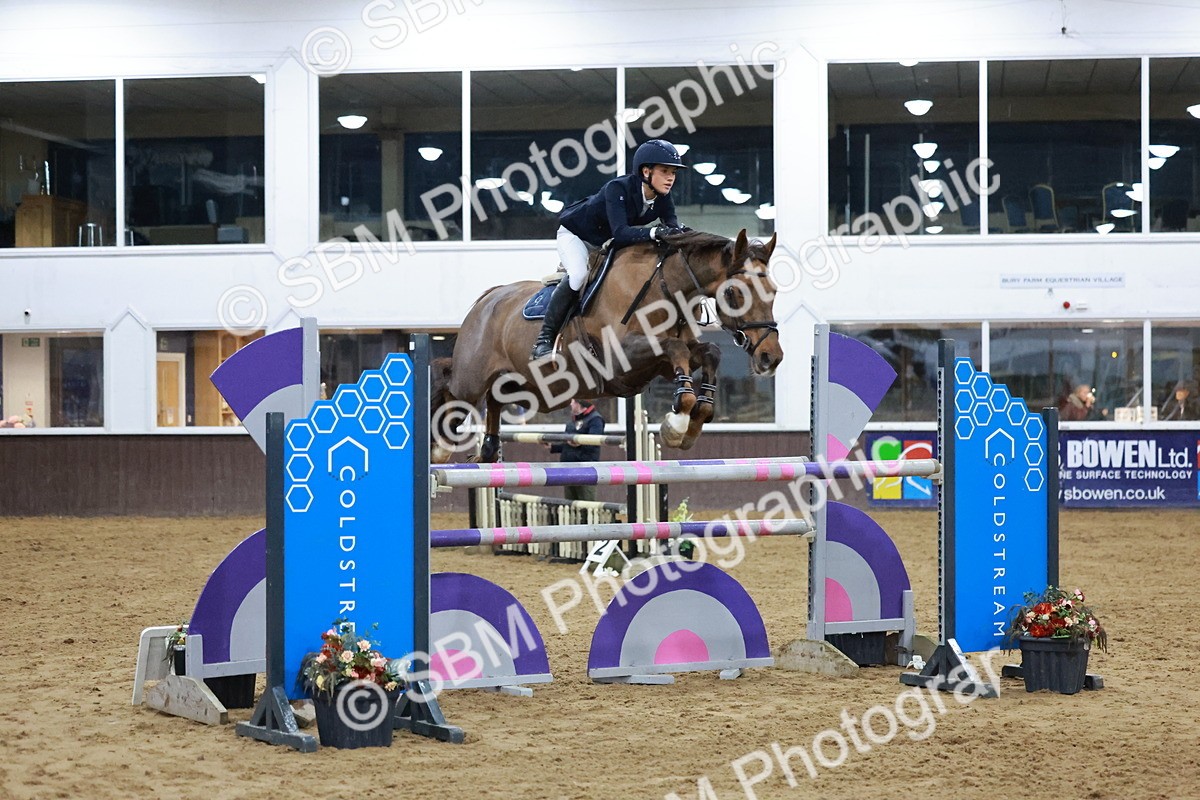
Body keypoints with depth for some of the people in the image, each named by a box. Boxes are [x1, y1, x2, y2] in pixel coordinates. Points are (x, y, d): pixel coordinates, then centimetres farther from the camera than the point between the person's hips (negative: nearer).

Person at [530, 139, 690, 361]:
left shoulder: (662, 197, -16)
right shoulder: (618, 189, -36)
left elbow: (673, 226, -19)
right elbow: (620, 233, -47)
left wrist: (680, 232, -43)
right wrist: (655, 232, -61)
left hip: (607, 243, 7)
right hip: (575, 234, -7)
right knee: (579, 275, -32)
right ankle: (544, 339, -24)